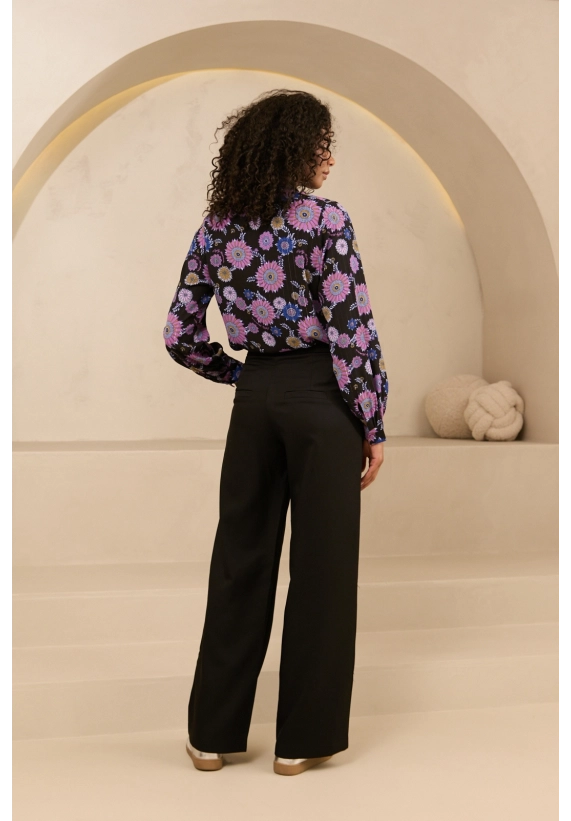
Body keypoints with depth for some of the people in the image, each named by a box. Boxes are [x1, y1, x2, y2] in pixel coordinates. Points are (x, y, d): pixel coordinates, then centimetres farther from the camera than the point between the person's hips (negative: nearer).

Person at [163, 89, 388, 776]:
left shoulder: (216, 226, 6)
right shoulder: (325, 219, -10)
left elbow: (180, 336, 6)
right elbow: (351, 331, -14)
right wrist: (373, 424, -6)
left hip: (254, 399, 5)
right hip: (321, 396, -5)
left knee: (241, 558, 12)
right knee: (322, 565, 5)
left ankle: (215, 731, 21)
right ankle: (303, 738, 14)